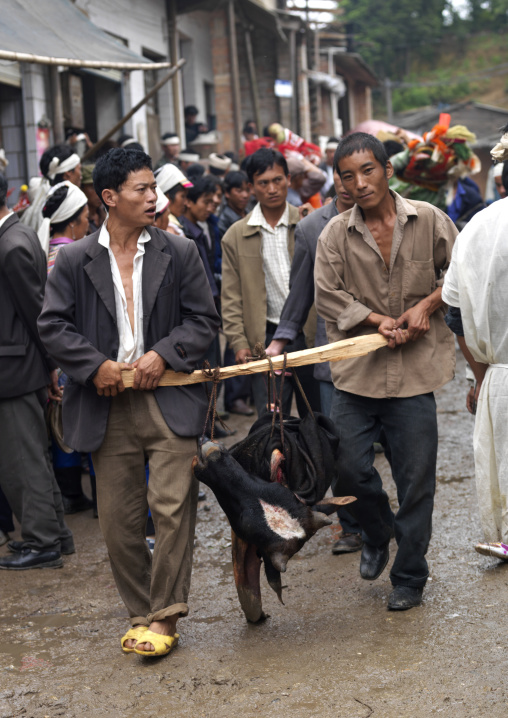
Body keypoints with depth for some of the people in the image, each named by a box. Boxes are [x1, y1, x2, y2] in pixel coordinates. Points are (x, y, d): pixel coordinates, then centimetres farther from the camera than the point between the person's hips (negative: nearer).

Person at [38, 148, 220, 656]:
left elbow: (203, 320, 5)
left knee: (173, 508, -9)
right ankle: (141, 613, 21)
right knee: (118, 521, 6)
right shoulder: (74, 260, 4)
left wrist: (163, 354, -10)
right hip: (107, 405, 1)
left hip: (169, 399, -1)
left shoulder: (179, 253, 5)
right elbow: (52, 325, 2)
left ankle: (164, 617, 2)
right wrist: (95, 365, -10)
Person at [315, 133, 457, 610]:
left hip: (414, 371, -1)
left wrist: (426, 306, -5)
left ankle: (409, 578, 20)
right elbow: (327, 294, -1)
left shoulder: (428, 220, 0)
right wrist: (377, 320, -12)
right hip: (356, 371, 1)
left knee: (415, 479, 3)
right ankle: (378, 534, 32)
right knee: (347, 466, 0)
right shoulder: (335, 234, 1)